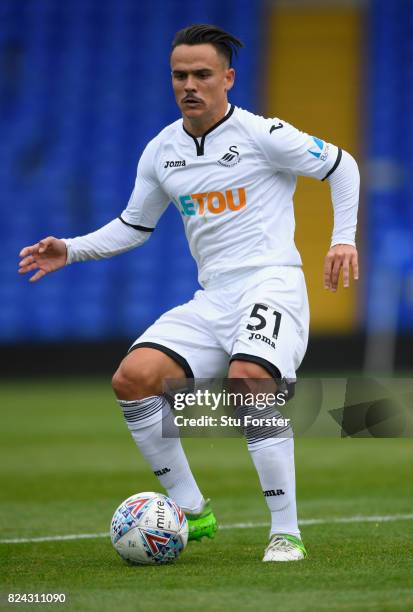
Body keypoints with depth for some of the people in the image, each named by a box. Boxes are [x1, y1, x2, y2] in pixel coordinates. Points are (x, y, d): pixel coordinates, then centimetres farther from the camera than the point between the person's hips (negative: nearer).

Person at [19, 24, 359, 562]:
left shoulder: (261, 134, -6)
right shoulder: (161, 151, 11)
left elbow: (341, 165, 5)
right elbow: (135, 225, 23)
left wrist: (343, 238, -3)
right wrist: (70, 251, 11)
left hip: (271, 283, -6)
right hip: (212, 298, 6)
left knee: (248, 382, -32)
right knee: (132, 378, -15)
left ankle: (287, 533, -21)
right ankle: (191, 511, -1)